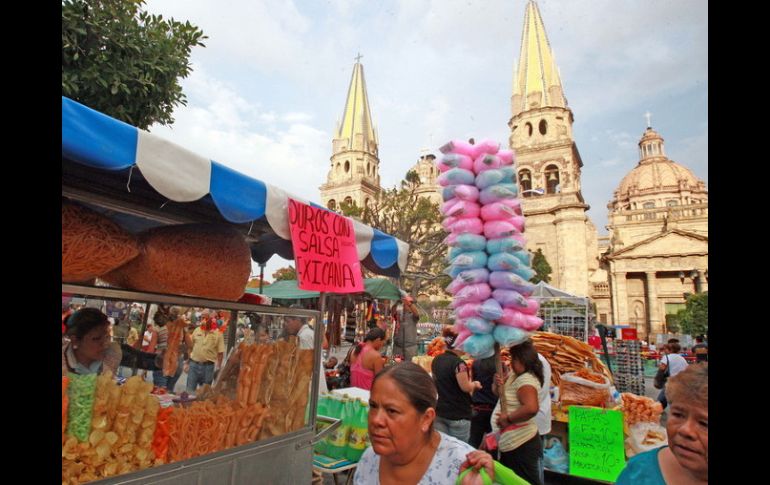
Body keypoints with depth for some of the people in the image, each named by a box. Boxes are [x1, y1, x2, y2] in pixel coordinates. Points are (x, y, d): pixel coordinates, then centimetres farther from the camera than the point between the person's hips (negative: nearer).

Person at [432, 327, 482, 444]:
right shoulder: (458, 363, -19)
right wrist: (475, 384, 2)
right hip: (458, 414, -7)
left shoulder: (436, 360, 4)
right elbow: (465, 387, -17)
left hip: (440, 412, 7)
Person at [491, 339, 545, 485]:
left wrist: (508, 418, -25)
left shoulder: (526, 380, -21)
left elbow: (531, 408, -36)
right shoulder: (515, 376, 9)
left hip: (520, 444, -10)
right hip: (512, 443, 10)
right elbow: (500, 394, 19)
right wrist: (499, 384, -3)